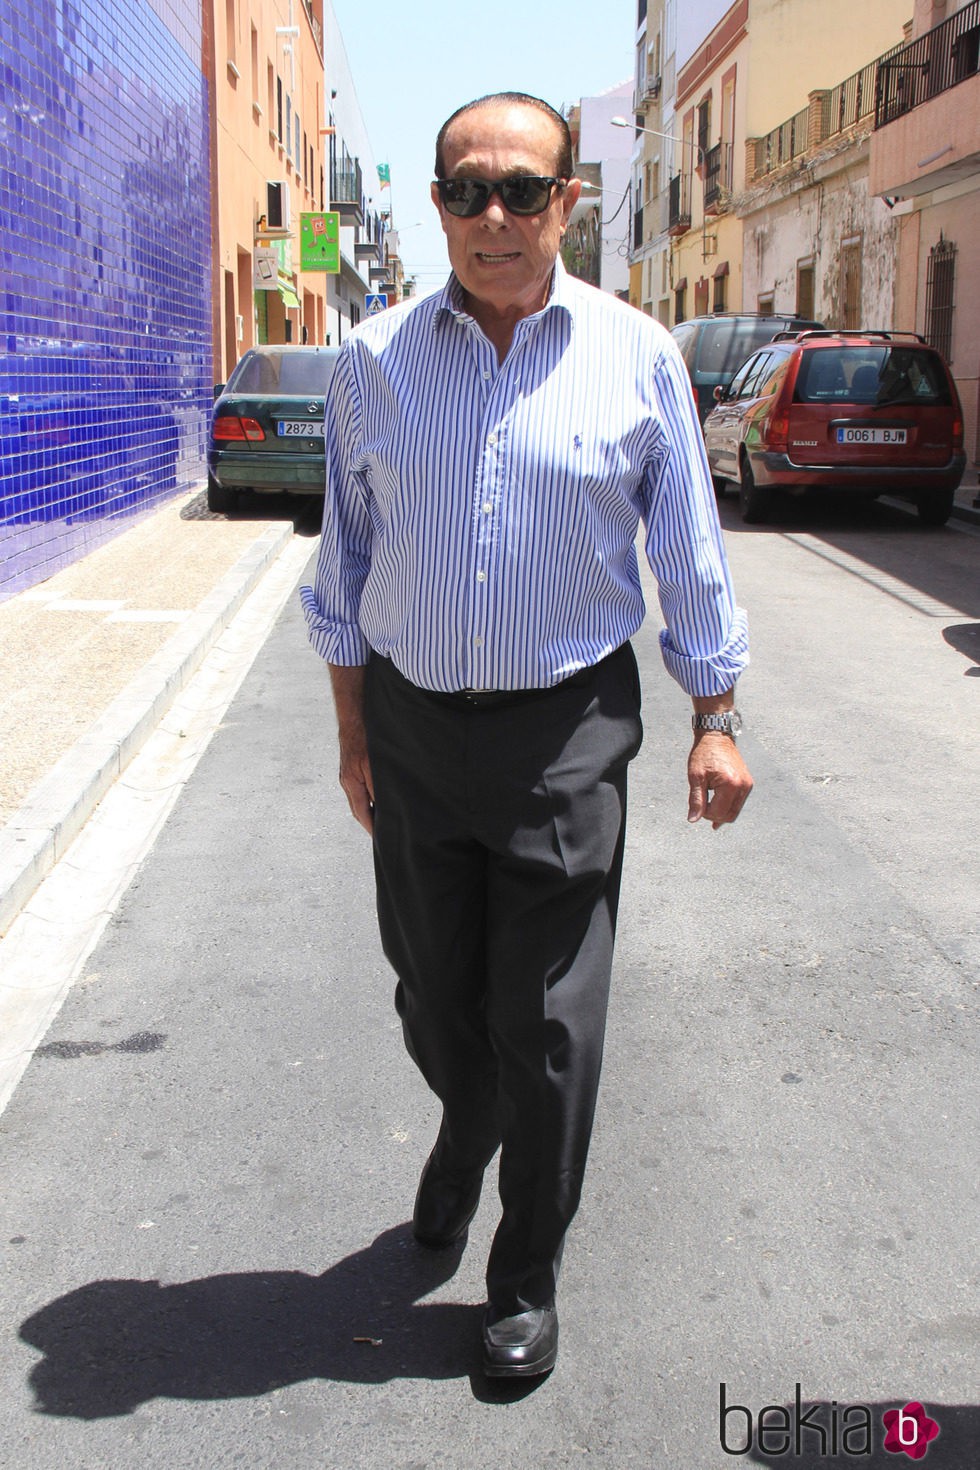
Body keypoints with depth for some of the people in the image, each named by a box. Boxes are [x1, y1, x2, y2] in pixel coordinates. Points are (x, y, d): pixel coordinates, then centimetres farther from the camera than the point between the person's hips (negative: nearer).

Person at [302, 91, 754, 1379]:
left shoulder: (636, 356, -3)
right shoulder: (375, 360, 1)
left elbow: (690, 558, 5)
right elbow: (347, 565, 8)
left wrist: (715, 724, 4)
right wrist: (353, 733, 7)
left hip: (567, 734, -2)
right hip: (414, 726, 2)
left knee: (547, 1027, 4)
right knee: (434, 995, 16)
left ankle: (527, 1280, 26)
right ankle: (466, 1124, 51)